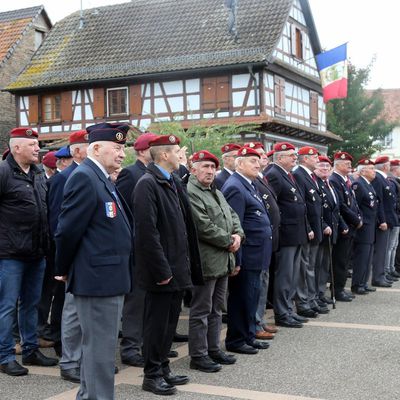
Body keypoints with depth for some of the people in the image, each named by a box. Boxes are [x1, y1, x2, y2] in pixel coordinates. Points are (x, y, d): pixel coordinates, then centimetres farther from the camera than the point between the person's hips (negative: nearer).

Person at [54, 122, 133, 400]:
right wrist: (63, 270, -6)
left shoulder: (101, 179, 15)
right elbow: (68, 229, -18)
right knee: (101, 349, -2)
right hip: (97, 278, -10)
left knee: (99, 346, 19)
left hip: (108, 277, 10)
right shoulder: (84, 177, -15)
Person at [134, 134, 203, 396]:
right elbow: (147, 231, -20)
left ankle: (163, 368, 28)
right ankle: (152, 375, 14)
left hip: (177, 267, 8)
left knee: (170, 320, 16)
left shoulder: (174, 182, 13)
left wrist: (186, 264, 12)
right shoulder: (148, 184, -14)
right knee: (157, 322, 2)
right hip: (162, 269, -8)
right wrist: (161, 270, -20)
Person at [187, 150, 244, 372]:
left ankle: (214, 349, 26)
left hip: (223, 261, 10)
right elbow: (204, 226, -21)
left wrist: (238, 234, 0)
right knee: (201, 311, -1)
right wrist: (229, 241, -12)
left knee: (216, 309, 16)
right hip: (206, 261, -9)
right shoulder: (190, 193, -14)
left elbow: (232, 215, 20)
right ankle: (198, 356, 7)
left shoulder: (216, 193, 18)